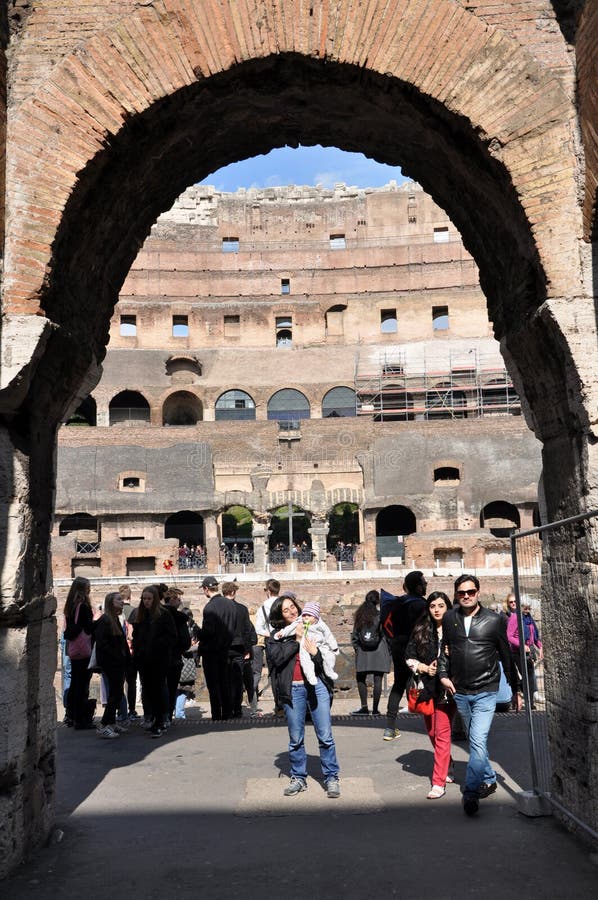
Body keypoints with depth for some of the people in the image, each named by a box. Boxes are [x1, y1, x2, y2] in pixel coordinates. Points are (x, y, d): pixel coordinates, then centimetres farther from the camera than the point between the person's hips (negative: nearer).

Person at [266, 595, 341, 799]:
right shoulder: (275, 637, 8)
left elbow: (328, 658, 10)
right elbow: (276, 658, -11)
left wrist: (315, 653, -12)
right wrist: (296, 639, -10)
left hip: (316, 685, 0)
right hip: (293, 689, 0)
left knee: (325, 736, -1)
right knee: (295, 739, 8)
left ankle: (332, 778, 10)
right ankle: (298, 778, 23)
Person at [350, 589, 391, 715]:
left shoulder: (360, 615, 6)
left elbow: (354, 634, 7)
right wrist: (390, 652, 3)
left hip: (363, 652, 3)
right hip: (379, 651, -2)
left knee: (361, 678, 13)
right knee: (377, 679, 2)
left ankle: (364, 707, 7)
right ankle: (375, 709, 4)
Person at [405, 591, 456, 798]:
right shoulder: (420, 630, 5)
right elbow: (409, 656, 8)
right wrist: (424, 668, -6)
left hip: (447, 687, -4)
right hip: (427, 686, 4)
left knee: (442, 733, -6)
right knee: (432, 731, 15)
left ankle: (439, 782, -1)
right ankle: (446, 768, 37)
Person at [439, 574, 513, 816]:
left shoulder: (494, 620, -4)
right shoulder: (449, 618, 2)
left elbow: (506, 654, 4)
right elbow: (444, 648, 15)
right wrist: (443, 674, 3)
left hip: (486, 691, -4)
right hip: (460, 692, 4)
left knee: (478, 741, -13)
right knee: (475, 740, 17)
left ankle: (471, 793, -7)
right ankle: (489, 780, 34)